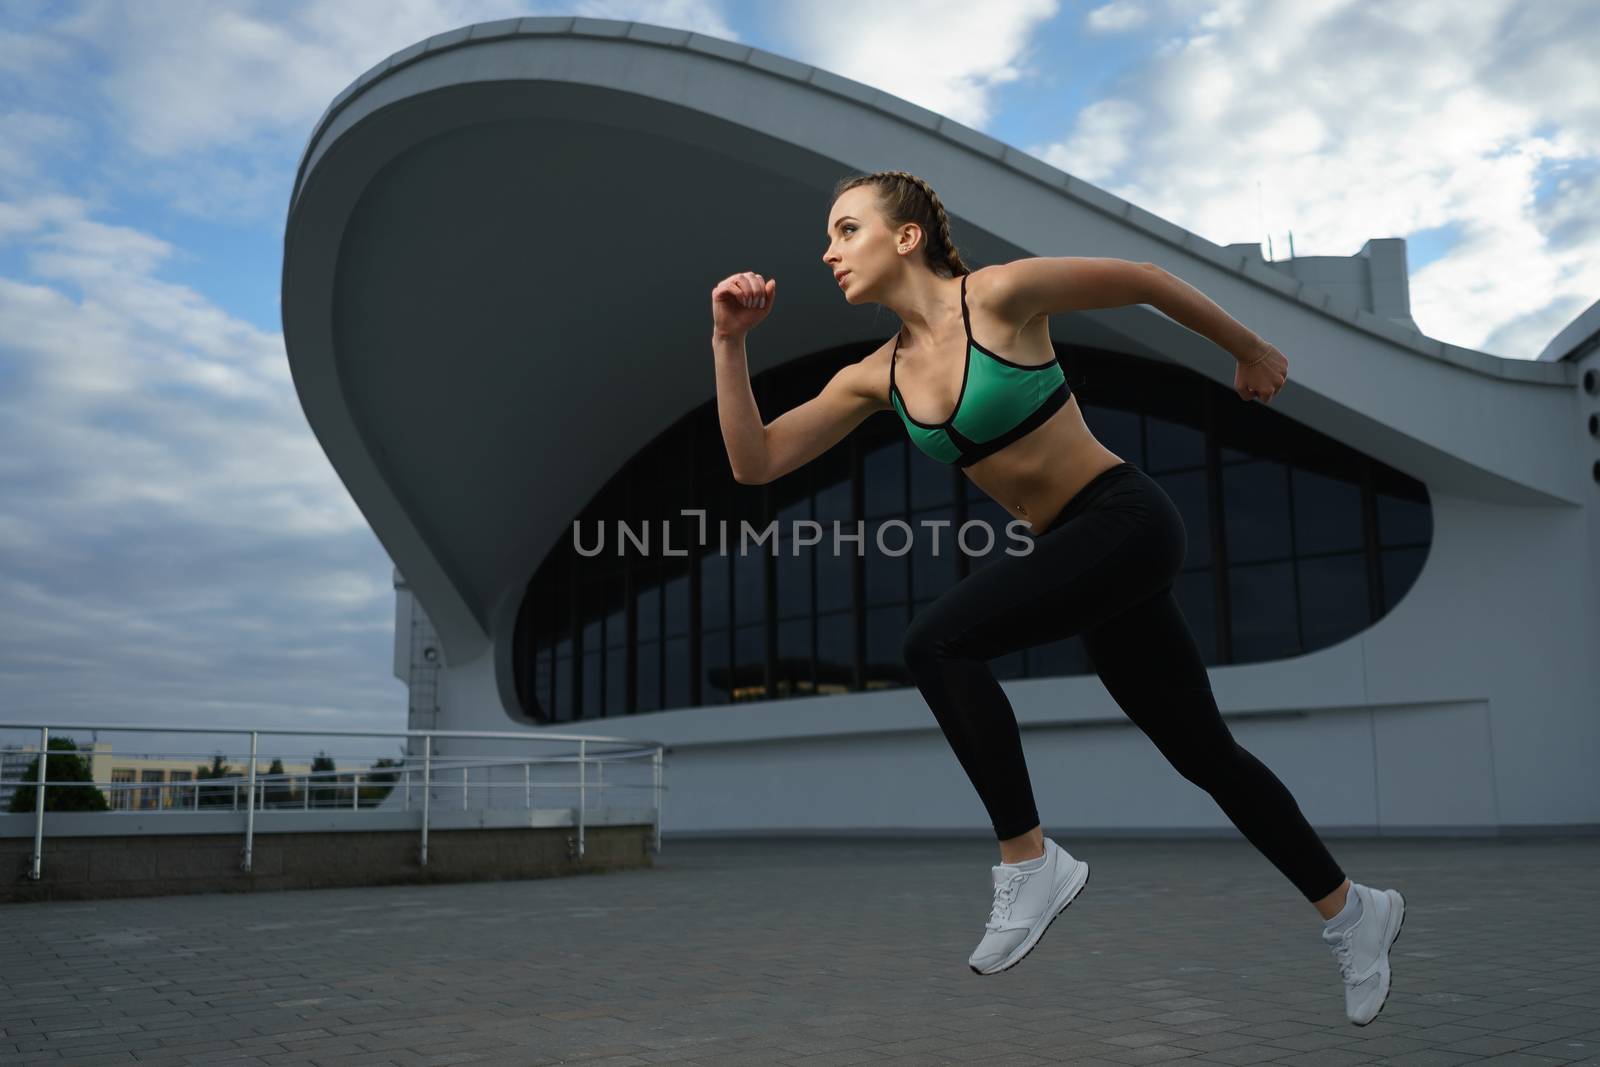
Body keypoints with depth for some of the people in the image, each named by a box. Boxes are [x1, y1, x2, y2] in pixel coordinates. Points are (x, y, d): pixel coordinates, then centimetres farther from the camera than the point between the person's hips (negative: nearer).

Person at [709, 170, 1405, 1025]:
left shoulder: (1000, 295, -12)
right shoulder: (877, 377, 5)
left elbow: (1143, 281, 1)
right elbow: (755, 463, 1)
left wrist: (1249, 351, 12)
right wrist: (730, 342, -7)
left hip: (1126, 520, -7)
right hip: (1080, 551, 7)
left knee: (938, 643, -24)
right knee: (1205, 756, 15)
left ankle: (1030, 862, -9)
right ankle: (1351, 909, 34)